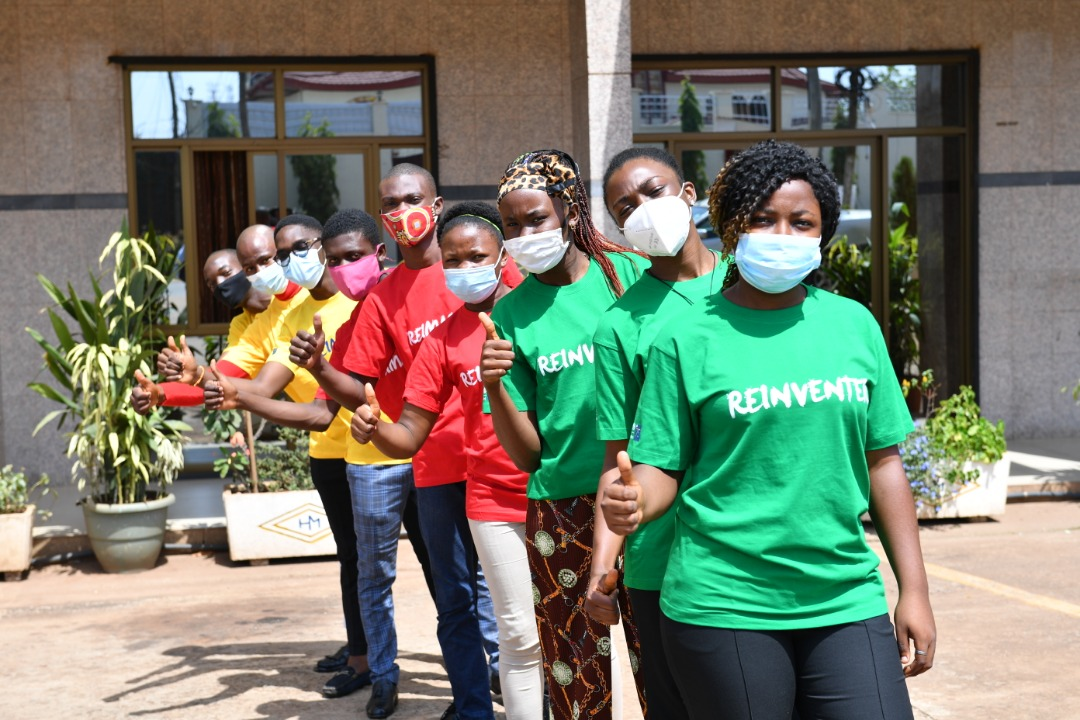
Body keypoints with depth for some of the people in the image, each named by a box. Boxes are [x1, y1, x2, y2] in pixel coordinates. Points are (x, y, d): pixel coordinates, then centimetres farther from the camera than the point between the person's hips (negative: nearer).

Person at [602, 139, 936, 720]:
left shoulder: (854, 324, 6)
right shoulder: (686, 342, -2)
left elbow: (882, 463, 9)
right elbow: (660, 468, -2)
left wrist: (913, 590, 7)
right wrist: (633, 501, -25)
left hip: (846, 601, 3)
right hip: (723, 606, -2)